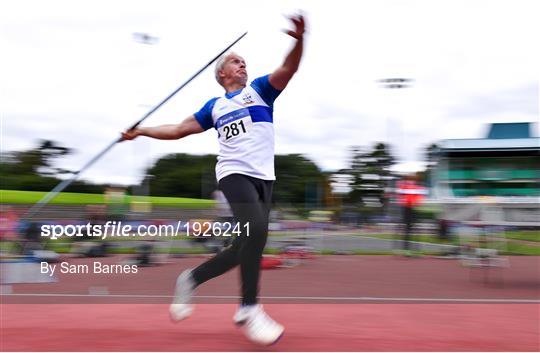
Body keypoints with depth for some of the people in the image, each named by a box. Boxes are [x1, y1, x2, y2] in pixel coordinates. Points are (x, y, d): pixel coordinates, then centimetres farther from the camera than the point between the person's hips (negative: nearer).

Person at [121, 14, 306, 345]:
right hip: (235, 173, -3)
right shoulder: (215, 106, 15)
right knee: (256, 230, -27)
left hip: (264, 177, 3)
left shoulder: (259, 89, 13)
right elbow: (181, 129, 21)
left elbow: (288, 70, -6)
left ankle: (192, 279, 20)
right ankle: (249, 309, -19)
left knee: (247, 246, 0)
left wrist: (299, 40, -25)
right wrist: (142, 131, 14)